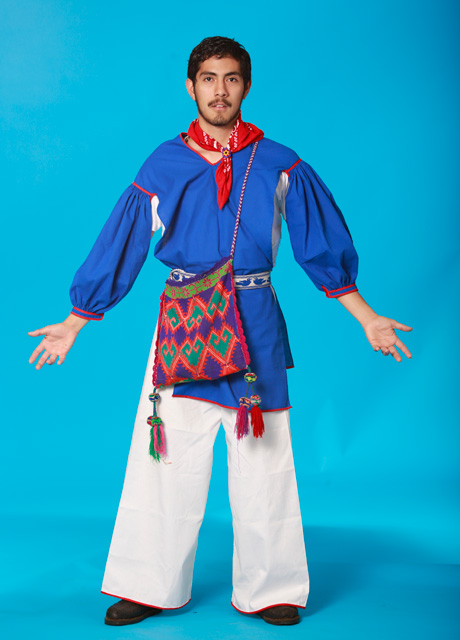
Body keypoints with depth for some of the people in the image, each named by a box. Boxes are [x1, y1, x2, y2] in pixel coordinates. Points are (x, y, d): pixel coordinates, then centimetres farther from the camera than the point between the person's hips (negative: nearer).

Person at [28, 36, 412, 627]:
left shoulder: (278, 167, 4)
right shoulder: (162, 167, 5)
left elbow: (324, 248, 8)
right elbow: (117, 252, 9)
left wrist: (368, 320, 6)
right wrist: (73, 325, 10)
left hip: (255, 325, 0)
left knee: (262, 465, 6)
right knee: (166, 459, 3)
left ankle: (268, 591, 23)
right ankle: (151, 588, 20)